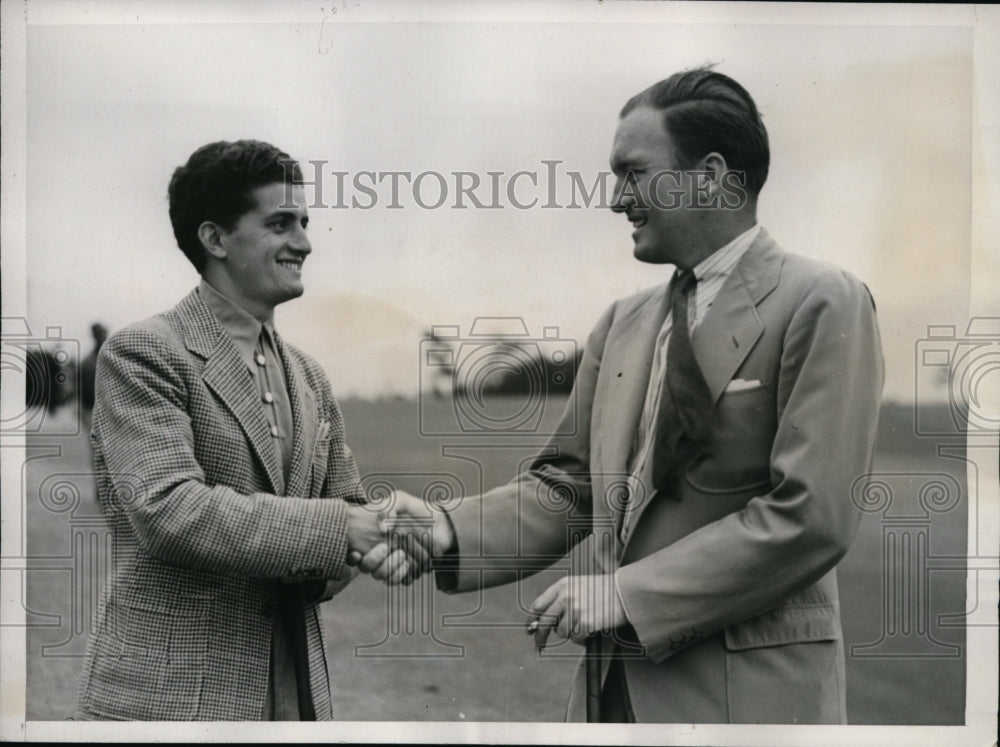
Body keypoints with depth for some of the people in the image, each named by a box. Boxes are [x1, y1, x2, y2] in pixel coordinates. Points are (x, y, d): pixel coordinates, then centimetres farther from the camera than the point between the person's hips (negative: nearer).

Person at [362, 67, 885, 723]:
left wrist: (627, 592, -17)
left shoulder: (822, 303, -10)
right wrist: (448, 535, -6)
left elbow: (811, 516, -17)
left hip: (750, 690, -5)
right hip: (618, 677, 6)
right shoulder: (623, 324, 11)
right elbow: (567, 484, 10)